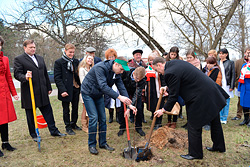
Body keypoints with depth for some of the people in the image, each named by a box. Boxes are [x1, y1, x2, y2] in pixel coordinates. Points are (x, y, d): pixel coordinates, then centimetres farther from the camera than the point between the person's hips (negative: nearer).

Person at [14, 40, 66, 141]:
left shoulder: (40, 58, 15)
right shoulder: (18, 59, -2)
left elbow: (45, 74, 17)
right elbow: (17, 74, -11)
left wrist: (49, 87, 16)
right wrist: (25, 77, -32)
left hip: (42, 91, 5)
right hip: (29, 92, -4)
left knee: (48, 111, 9)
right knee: (30, 115, 8)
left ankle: (53, 130, 19)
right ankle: (33, 135, 23)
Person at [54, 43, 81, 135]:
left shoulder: (76, 61, 8)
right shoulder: (58, 62, -6)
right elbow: (57, 78, -11)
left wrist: (79, 85, 3)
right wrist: (62, 90, -19)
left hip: (76, 88, 5)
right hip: (66, 90, -5)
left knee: (75, 108, 15)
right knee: (66, 110, 8)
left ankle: (74, 124, 33)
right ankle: (68, 127, 22)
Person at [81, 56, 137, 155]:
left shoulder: (116, 73, -6)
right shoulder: (100, 68, -30)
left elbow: (122, 88, -8)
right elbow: (103, 86, -39)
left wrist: (129, 104, -16)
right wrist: (119, 97, -44)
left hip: (98, 95, 7)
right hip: (88, 93, -7)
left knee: (102, 118, 4)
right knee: (94, 118, -12)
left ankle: (103, 143, 18)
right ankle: (91, 145, 4)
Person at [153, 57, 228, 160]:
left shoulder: (170, 73, -21)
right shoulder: (174, 63, 9)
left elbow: (173, 96, -15)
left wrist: (163, 110, -3)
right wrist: (167, 87, 14)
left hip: (200, 97, -11)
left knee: (193, 126, 4)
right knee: (215, 121, 24)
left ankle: (195, 154, 20)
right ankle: (219, 147, 44)